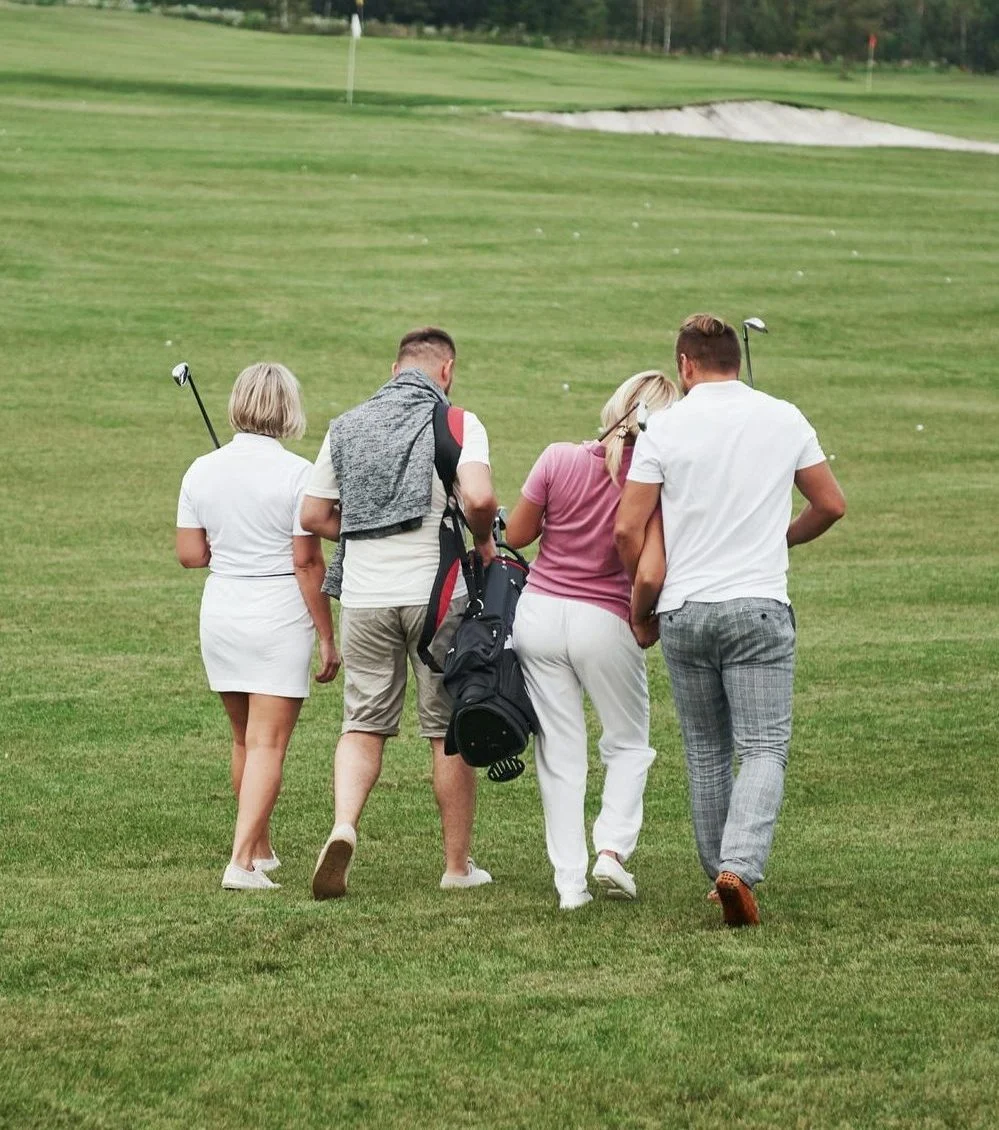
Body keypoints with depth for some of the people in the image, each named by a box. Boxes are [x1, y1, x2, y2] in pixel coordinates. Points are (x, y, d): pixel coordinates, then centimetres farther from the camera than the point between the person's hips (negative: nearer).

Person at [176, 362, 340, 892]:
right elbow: (307, 561, -12)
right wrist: (327, 636, -6)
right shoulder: (296, 474, -12)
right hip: (279, 614, -5)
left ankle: (261, 849, 31)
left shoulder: (202, 471, 2)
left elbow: (189, 554, 3)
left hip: (221, 609, 5)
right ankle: (243, 860, -13)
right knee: (268, 744, -3)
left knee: (245, 739, 19)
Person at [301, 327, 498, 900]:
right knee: (450, 732, 7)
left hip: (365, 594, 3)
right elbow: (479, 497, -20)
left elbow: (314, 515, 12)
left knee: (364, 725, 10)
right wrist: (483, 539, -1)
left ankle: (344, 826, -15)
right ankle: (459, 865, 14)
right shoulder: (456, 423, -4)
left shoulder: (348, 426, 10)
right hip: (437, 592, -3)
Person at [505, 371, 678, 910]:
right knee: (628, 744, 20)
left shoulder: (558, 460, -9)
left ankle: (569, 880, 8)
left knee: (559, 752, 10)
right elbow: (650, 577, -20)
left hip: (539, 612, 2)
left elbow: (515, 535, 2)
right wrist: (645, 626, -2)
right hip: (604, 623, -2)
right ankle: (612, 847, 2)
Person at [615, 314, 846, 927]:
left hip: (683, 611, 1)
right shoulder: (785, 419, 3)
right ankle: (740, 866, -25)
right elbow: (832, 505, 12)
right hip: (759, 609, -1)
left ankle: (721, 873, 18)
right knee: (764, 748, -5)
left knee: (706, 754, 14)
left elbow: (628, 530, -4)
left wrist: (643, 603, 12)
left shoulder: (666, 427, -2)